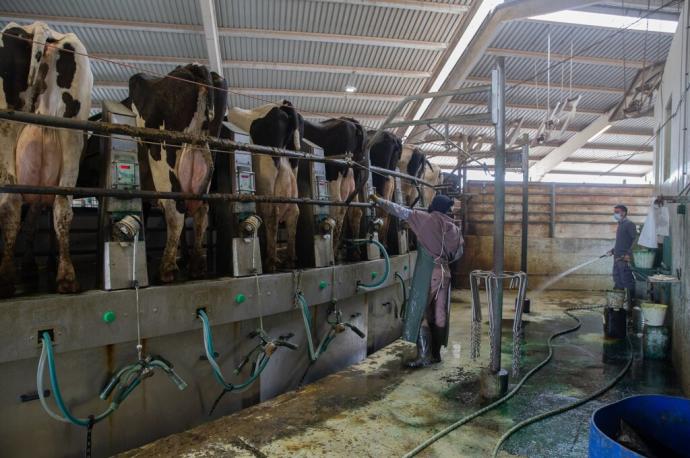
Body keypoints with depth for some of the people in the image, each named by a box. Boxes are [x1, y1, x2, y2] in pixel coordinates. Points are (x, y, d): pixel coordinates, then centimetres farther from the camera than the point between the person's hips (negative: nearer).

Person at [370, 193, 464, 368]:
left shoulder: (425, 219, -7)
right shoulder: (453, 227, 7)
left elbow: (400, 211, -3)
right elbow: (458, 253, 13)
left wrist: (379, 201, 5)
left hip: (427, 273, -5)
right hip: (444, 273, 6)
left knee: (422, 315, 0)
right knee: (440, 315, 10)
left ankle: (424, 357, 0)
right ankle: (436, 354, 19)